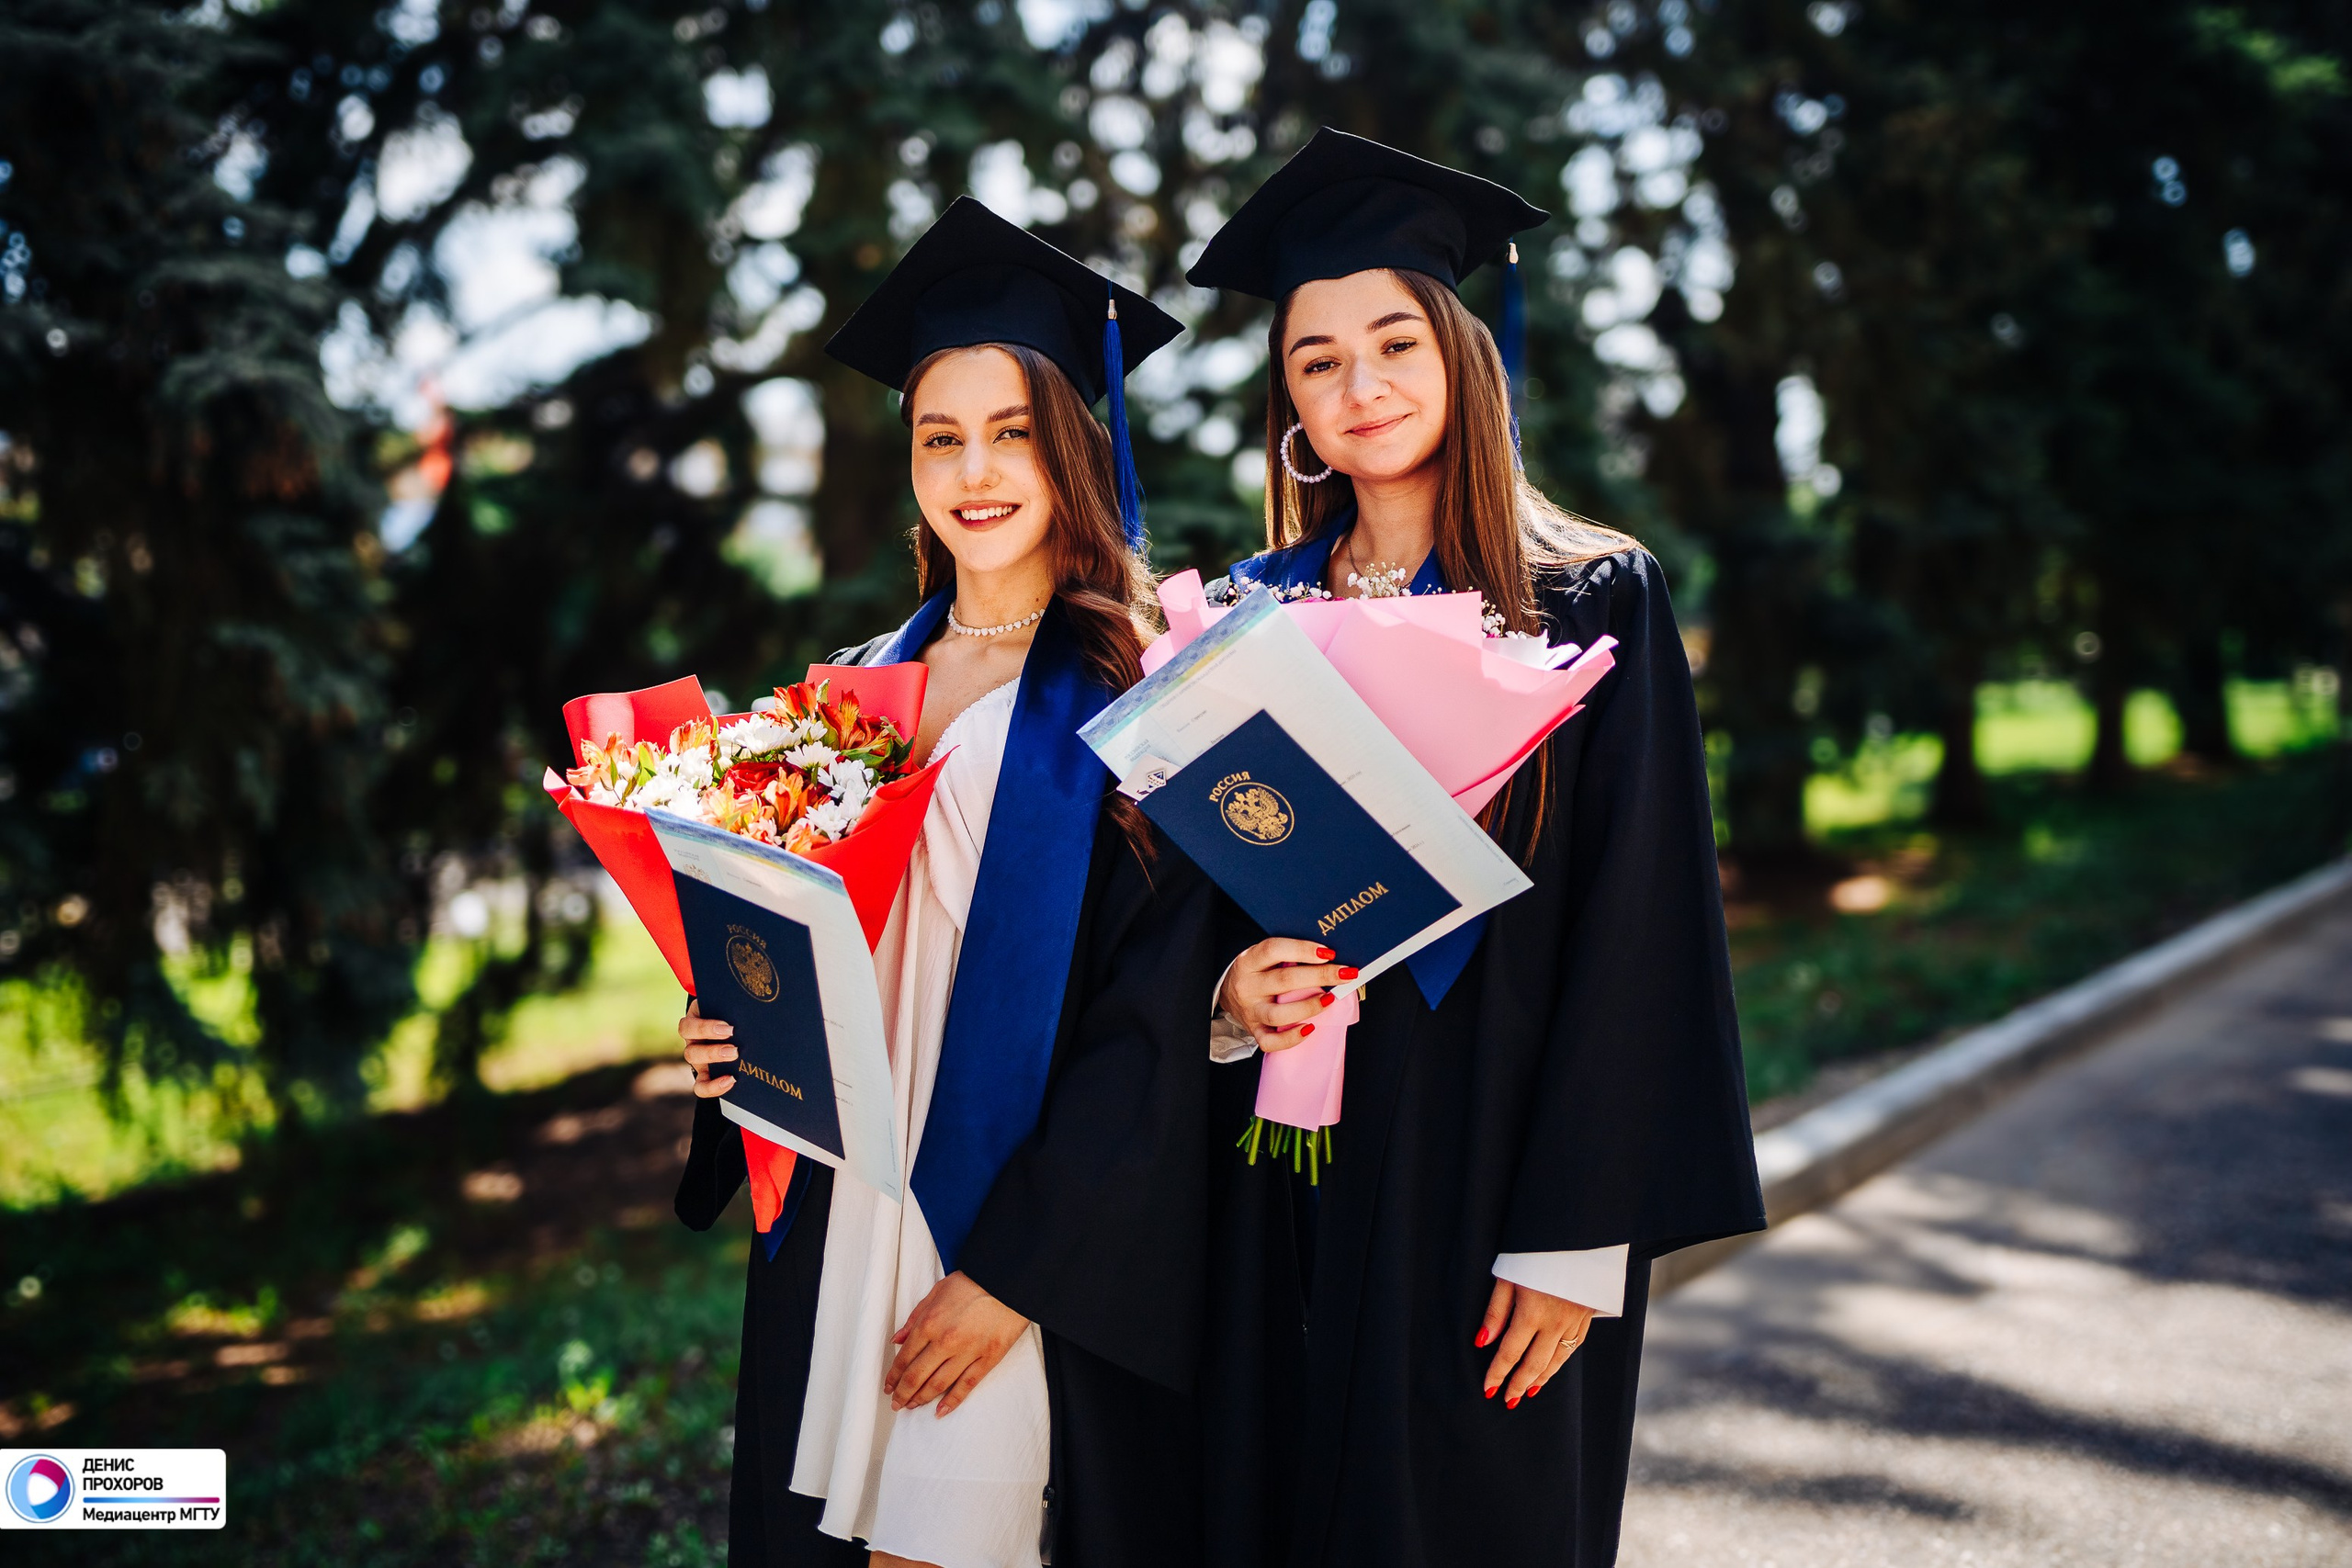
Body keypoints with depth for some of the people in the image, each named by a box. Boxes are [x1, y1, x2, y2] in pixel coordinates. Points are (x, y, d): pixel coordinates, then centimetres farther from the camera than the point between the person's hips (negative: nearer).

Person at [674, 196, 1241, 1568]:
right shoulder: (868, 687, 11)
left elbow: (1162, 1023, -12)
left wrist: (1012, 1267, -15)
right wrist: (736, 1040, -3)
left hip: (1044, 1254, -5)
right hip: (844, 1220, 5)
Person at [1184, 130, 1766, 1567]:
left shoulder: (1595, 602, -4)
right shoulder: (1255, 615, 7)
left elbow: (1633, 935, -9)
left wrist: (1574, 1239, -14)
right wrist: (1226, 988, -11)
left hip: (1484, 1167, -3)